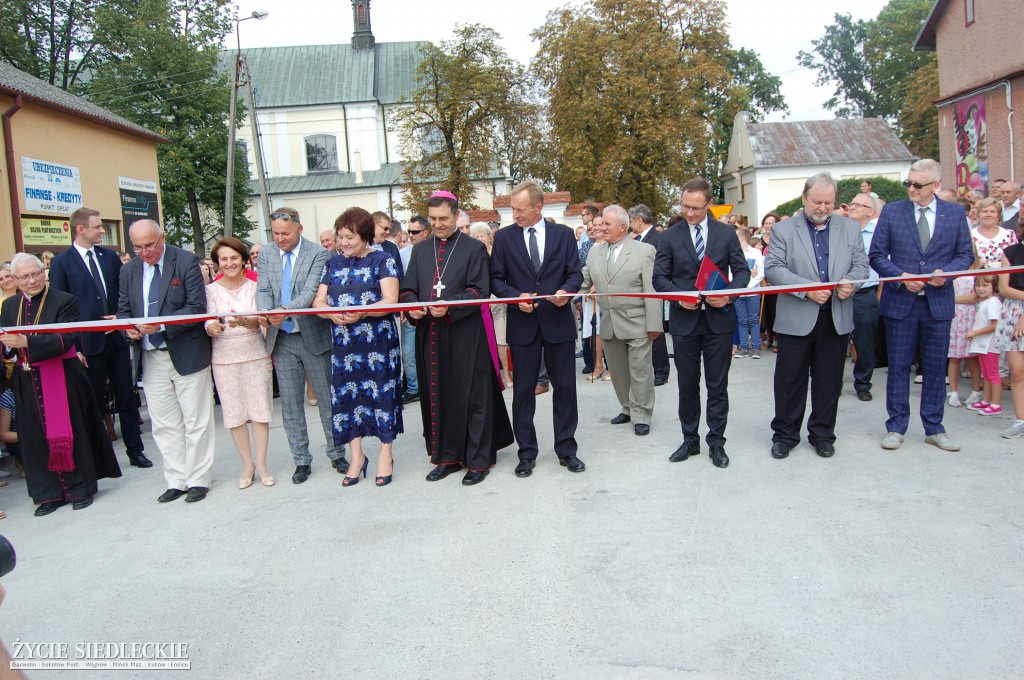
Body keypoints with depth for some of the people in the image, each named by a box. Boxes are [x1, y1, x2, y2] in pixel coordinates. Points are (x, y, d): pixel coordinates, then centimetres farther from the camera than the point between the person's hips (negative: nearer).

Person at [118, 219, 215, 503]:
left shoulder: (186, 261, -7)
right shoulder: (128, 270, 9)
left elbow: (197, 307, -13)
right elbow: (123, 309, 12)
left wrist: (162, 325, -23)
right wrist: (129, 328, -11)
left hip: (186, 354, -5)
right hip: (150, 359, 5)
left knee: (196, 421, 4)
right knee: (164, 425, 10)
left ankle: (198, 479, 14)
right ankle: (176, 481, 20)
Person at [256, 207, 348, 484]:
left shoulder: (318, 254, -9)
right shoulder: (266, 254, 5)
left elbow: (311, 291, -19)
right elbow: (263, 290, -1)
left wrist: (286, 310, -36)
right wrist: (266, 312, -24)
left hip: (313, 336, -3)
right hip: (281, 339, 4)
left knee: (327, 399, 7)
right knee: (290, 404, 9)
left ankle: (336, 454, 22)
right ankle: (301, 460, 21)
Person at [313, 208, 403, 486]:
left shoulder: (382, 260, -2)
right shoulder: (333, 264, 12)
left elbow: (391, 301, -12)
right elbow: (318, 302, 6)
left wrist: (361, 313, -27)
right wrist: (333, 314, -16)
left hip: (378, 341, -4)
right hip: (343, 343, 4)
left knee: (381, 392, 0)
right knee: (347, 395, 6)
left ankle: (386, 455, 15)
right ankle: (356, 456, 19)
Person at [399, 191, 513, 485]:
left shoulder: (474, 248, 1)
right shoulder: (420, 250, 14)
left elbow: (480, 290, -7)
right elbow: (408, 289, 11)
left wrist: (450, 307, -21)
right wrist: (412, 306, -12)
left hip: (466, 336, -4)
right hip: (430, 336, 5)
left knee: (472, 397, 0)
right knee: (437, 397, 9)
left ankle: (478, 460, 9)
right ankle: (447, 456, 21)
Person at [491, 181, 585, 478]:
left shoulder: (564, 234, 4)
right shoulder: (504, 237, 3)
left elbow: (575, 273, 4)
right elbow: (496, 279, 3)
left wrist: (566, 291, -17)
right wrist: (516, 296, -14)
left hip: (559, 322, 0)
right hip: (522, 324, 0)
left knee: (565, 387, 7)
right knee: (523, 391, 6)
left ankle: (566, 449, 20)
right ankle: (526, 453, 18)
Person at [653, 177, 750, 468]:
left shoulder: (726, 233, 3)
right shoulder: (670, 236, 1)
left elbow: (742, 270, 4)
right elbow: (659, 277, 1)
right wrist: (679, 297, -16)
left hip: (719, 318, 0)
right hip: (684, 320, 0)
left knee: (717, 385, 7)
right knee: (687, 385, 10)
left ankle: (716, 442, 19)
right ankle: (690, 441, 23)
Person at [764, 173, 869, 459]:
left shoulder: (850, 228, 10)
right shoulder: (783, 230, 0)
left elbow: (861, 264, 9)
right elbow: (773, 268, -8)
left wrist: (850, 282, -14)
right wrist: (807, 289, -19)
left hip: (837, 319, 3)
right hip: (796, 319, -2)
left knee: (829, 381, 10)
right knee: (790, 380, 4)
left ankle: (822, 434, 24)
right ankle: (785, 435, 17)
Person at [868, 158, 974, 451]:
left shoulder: (956, 213, 5)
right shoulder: (891, 212, 1)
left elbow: (966, 254, 7)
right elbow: (876, 254, 1)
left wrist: (946, 272, -12)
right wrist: (901, 277, -14)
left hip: (938, 302, 1)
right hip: (900, 302, -1)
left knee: (936, 368, 8)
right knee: (898, 367, 5)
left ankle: (934, 428, 20)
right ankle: (896, 427, 14)